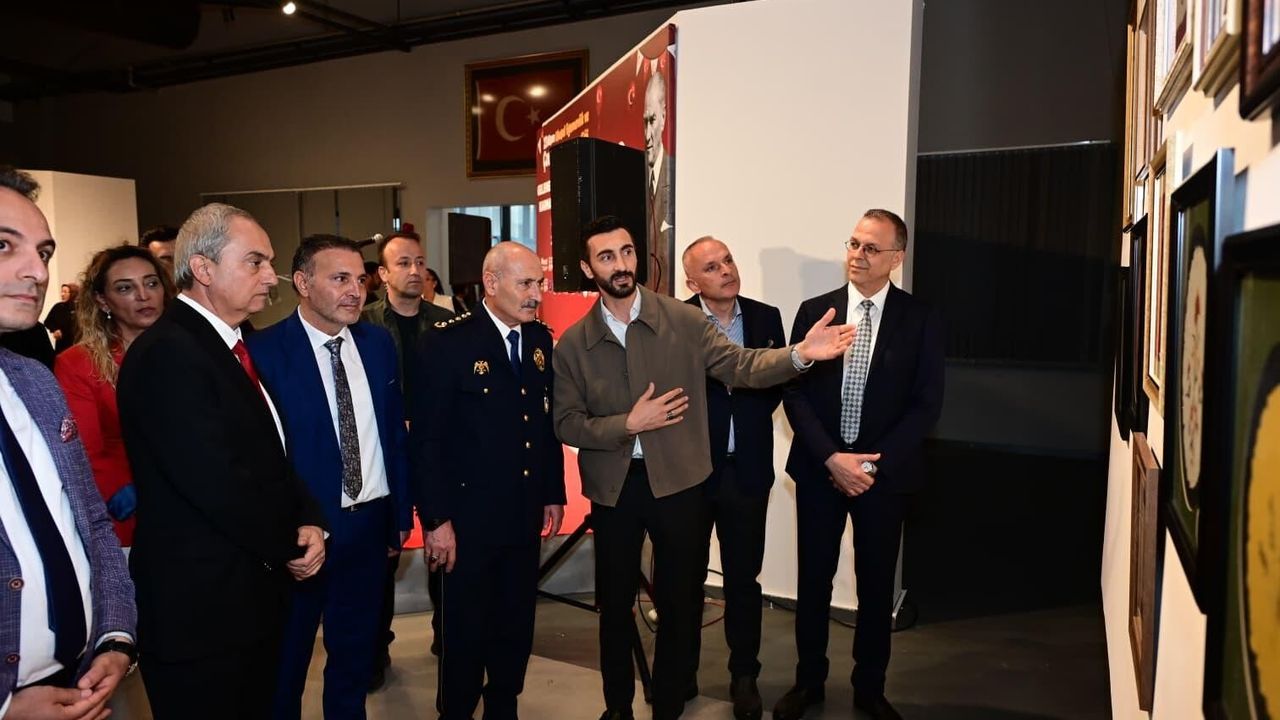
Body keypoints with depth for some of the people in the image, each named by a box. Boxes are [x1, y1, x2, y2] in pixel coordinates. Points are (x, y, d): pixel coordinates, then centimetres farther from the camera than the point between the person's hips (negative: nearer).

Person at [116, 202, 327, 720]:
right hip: (200, 606, -9)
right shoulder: (166, 353, -20)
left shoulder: (231, 344, 9)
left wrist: (309, 521, -4)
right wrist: (289, 548, -11)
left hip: (254, 593, 9)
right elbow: (217, 484, -26)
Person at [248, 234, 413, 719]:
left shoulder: (378, 342, 2)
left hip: (370, 521, 5)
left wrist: (401, 513, 7)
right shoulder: (265, 351, -15)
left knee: (356, 652, 22)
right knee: (286, 659, 16)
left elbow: (395, 430, 7)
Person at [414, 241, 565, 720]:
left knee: (517, 624, 17)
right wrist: (436, 519, -15)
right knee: (467, 628, 10)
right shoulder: (449, 342, -13)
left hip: (526, 512, 5)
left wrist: (554, 493, 11)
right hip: (471, 514, -5)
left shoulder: (540, 339, 4)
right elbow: (428, 439, -14)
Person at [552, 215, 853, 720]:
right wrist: (629, 423, -18)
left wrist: (799, 354, -28)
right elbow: (566, 423, -4)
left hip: (678, 480, -1)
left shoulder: (683, 320, -5)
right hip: (612, 487, 1)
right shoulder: (572, 344, -2)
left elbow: (740, 366, -11)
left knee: (680, 599, 11)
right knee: (614, 601, 15)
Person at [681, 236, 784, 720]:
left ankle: (744, 676, 29)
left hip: (747, 468, 2)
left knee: (743, 578, 11)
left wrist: (748, 421, -5)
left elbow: (776, 384, 6)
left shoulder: (766, 317, 2)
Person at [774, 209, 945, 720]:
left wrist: (874, 464, -14)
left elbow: (927, 405, -6)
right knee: (814, 579, 11)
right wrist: (832, 458, -14)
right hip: (819, 467, 1)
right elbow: (794, 393, -3)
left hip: (885, 471, -1)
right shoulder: (815, 311, 0)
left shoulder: (920, 321, -3)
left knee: (877, 584, 12)